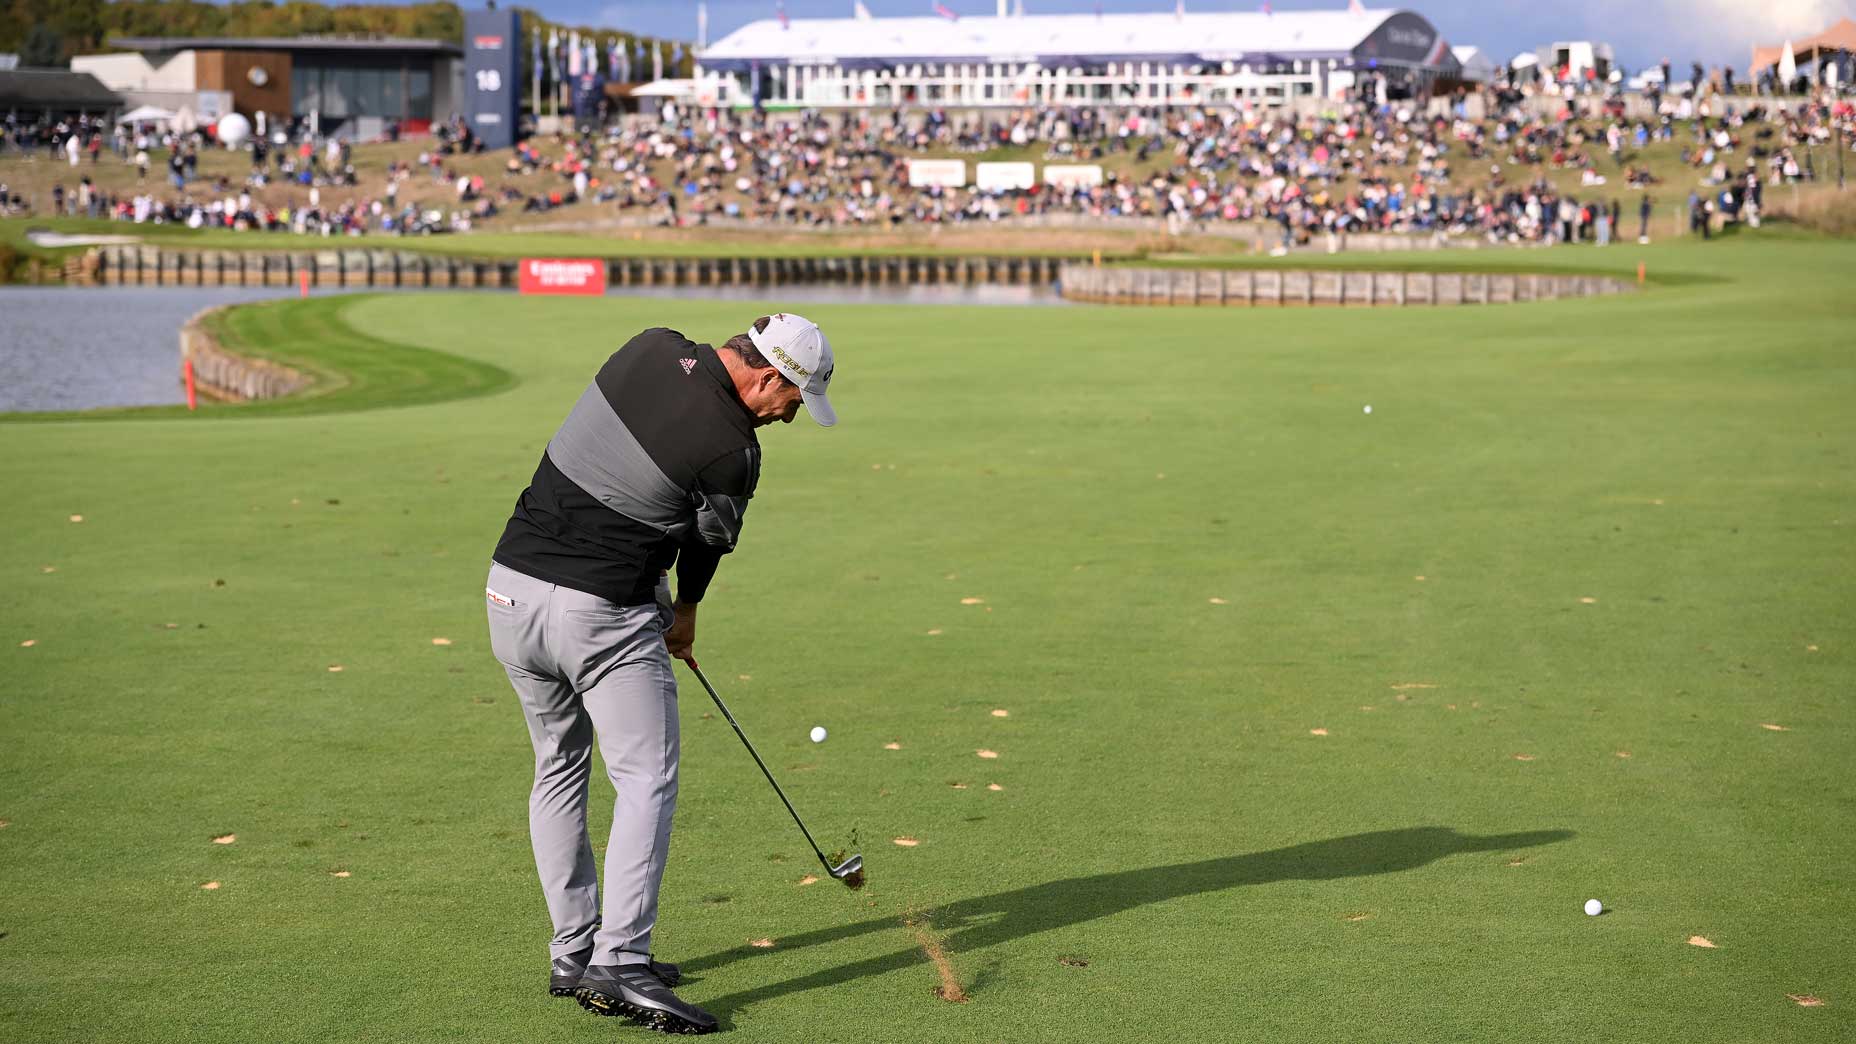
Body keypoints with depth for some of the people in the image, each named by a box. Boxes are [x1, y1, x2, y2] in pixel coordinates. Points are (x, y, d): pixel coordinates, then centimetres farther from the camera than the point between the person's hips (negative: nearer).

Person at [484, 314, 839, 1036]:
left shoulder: (650, 347, 3)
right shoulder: (732, 450, -15)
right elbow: (708, 540, 2)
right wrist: (684, 615, 23)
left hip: (511, 587, 8)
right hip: (603, 612, -8)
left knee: (559, 772, 17)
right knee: (647, 778, -3)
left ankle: (573, 952, 21)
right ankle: (619, 963, -13)